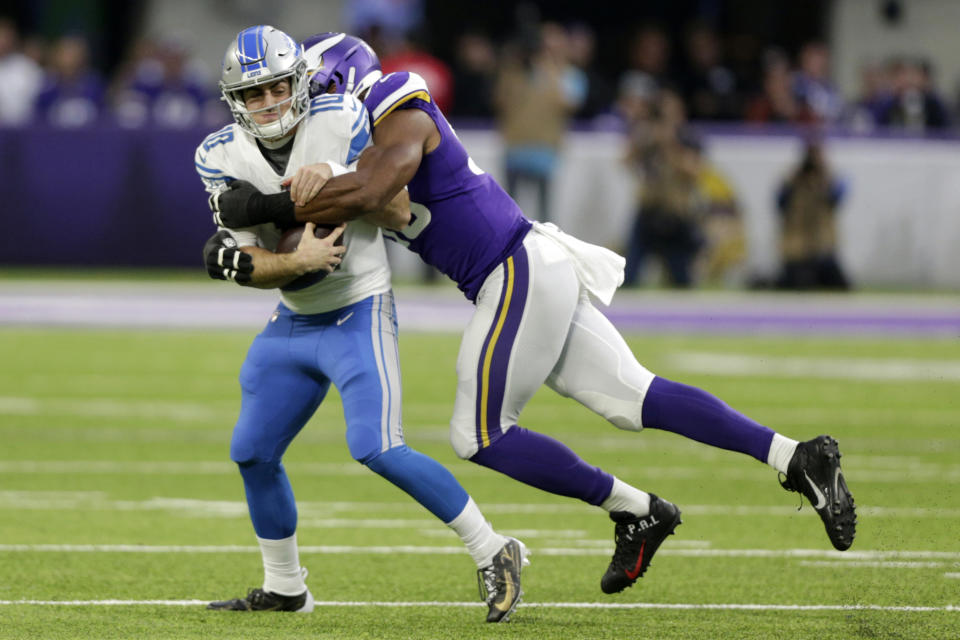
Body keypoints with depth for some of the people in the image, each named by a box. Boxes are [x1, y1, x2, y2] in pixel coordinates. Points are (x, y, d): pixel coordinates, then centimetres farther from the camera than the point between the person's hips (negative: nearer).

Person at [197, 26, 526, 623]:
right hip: (293, 323, 6)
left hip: (360, 313, -6)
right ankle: (284, 588, 30)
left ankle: (493, 554, -10)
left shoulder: (339, 120, -14)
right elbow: (247, 264, -9)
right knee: (253, 454, 9)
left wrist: (336, 179, -26)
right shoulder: (221, 157, -4)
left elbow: (398, 210, -12)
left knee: (377, 449, -21)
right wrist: (298, 262, -28)